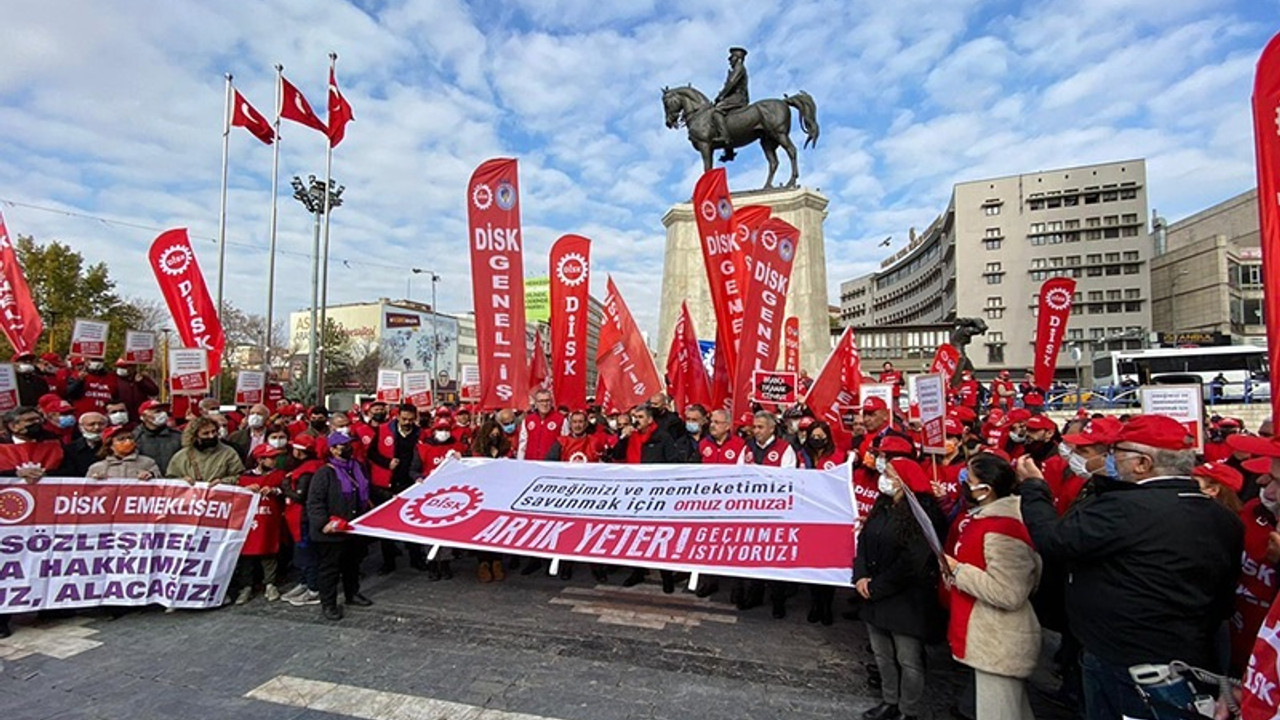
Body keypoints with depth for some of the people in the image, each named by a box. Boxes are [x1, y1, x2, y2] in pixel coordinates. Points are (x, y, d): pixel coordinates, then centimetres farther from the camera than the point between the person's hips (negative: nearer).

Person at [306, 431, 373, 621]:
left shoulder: (356, 469, 9)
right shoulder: (324, 473, -14)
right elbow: (314, 502, -20)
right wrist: (323, 523, -27)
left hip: (353, 529, 7)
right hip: (331, 533, -7)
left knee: (353, 563, 20)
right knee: (329, 568, 4)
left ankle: (352, 594, 37)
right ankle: (328, 604, 16)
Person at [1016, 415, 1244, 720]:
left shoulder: (1124, 508, -27)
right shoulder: (1225, 520, 1)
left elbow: (1051, 539, -23)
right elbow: (1224, 604, 9)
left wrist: (1033, 486, -9)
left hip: (1121, 666, -7)